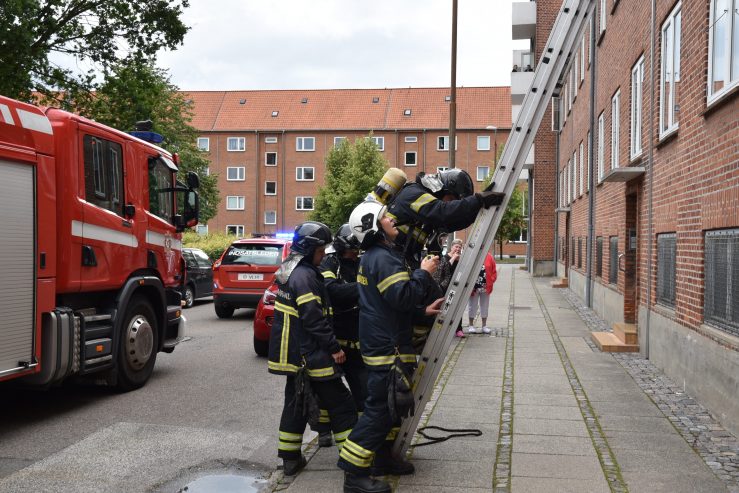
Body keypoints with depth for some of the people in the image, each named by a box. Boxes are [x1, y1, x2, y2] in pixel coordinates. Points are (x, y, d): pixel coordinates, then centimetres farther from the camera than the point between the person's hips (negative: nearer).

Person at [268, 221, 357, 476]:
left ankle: (290, 457, 21)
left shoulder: (289, 270, 13)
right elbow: (314, 319, -23)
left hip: (292, 354, 10)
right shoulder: (304, 275, -19)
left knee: (296, 402, 16)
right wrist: (334, 348, -17)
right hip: (311, 354, -10)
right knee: (340, 403, -1)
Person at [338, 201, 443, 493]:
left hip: (379, 344, 11)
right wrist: (423, 273, -13)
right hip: (388, 347, -11)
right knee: (380, 409, -7)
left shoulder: (372, 257, 17)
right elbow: (403, 297, -26)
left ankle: (382, 458, 31)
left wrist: (422, 310, 15)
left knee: (392, 404, 20)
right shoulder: (384, 258, -18)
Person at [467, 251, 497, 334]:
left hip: (485, 288, 3)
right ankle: (471, 326, 19)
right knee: (473, 306, 7)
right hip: (474, 287, -3)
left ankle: (484, 326, 24)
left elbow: (494, 272, 4)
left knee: (484, 306, 13)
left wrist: (490, 282, -6)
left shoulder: (489, 257, 0)